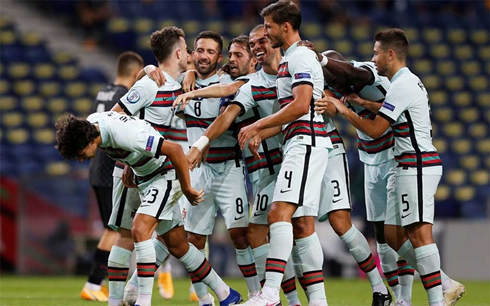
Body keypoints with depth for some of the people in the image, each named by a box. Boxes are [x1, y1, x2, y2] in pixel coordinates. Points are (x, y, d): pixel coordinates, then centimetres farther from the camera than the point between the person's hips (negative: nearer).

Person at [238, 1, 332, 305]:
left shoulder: (299, 57, -8)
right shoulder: (290, 59, 24)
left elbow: (301, 106, -19)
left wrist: (258, 125, -13)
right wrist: (262, 133, 12)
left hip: (306, 143, -11)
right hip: (300, 144, 11)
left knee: (280, 213, -19)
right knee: (302, 224, 7)